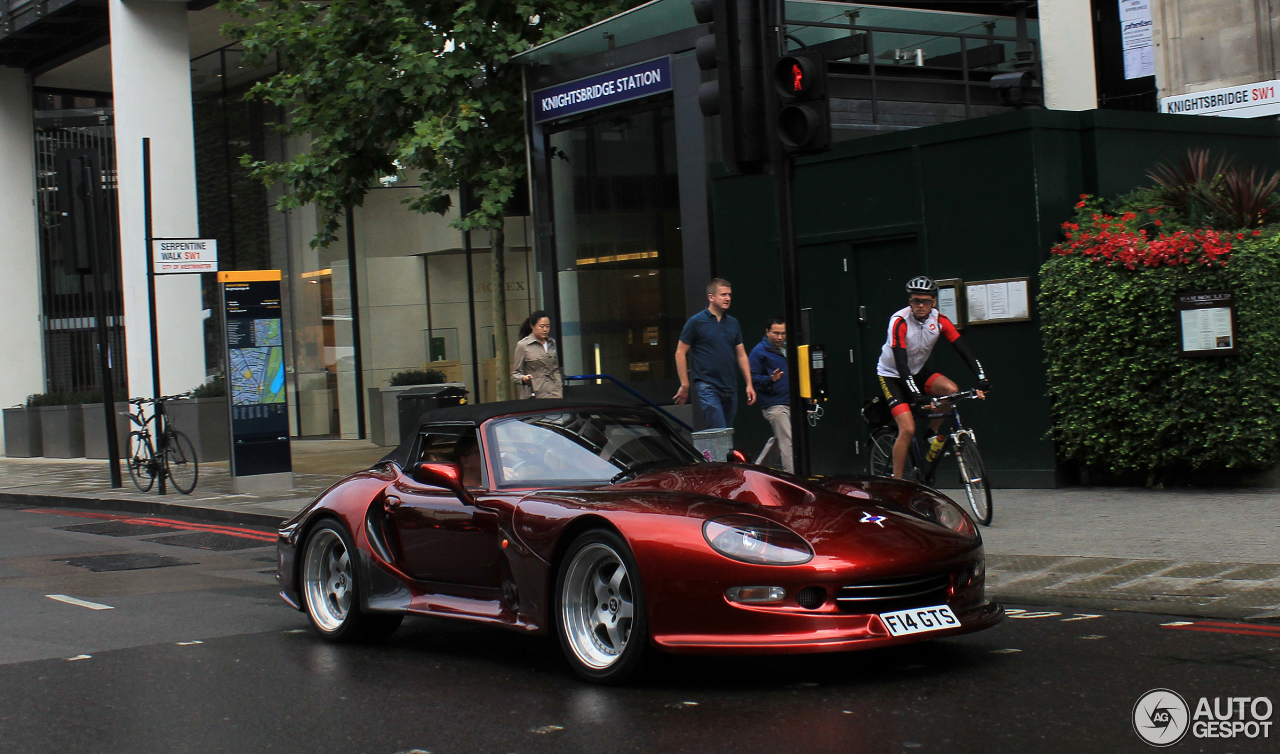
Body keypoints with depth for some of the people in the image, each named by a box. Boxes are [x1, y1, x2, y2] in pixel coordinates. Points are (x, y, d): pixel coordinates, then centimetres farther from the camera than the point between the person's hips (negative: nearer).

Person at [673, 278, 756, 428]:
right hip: (707, 386, -6)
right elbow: (680, 352, -1)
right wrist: (685, 385, -5)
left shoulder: (733, 323, 13)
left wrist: (749, 384, 10)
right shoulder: (696, 322, -3)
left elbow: (741, 355, 17)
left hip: (730, 388, 6)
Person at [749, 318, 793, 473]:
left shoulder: (787, 349, 19)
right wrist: (771, 379, -24)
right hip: (774, 405, -7)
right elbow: (753, 378, -9)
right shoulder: (759, 351, -3)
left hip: (790, 402, 7)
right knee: (788, 444, -15)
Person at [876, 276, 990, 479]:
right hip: (891, 375, -5)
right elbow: (900, 362, -36)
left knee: (951, 390, -23)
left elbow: (963, 350, -15)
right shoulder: (900, 321, -27)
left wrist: (982, 378, -29)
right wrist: (916, 395, -47)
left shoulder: (939, 320, -13)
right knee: (907, 429, -20)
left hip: (917, 371, 5)